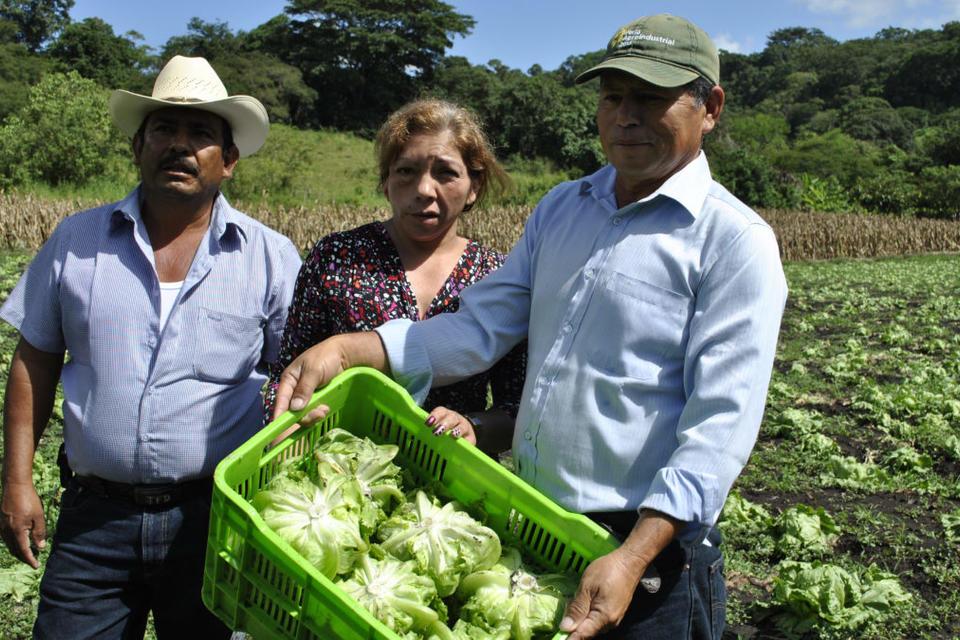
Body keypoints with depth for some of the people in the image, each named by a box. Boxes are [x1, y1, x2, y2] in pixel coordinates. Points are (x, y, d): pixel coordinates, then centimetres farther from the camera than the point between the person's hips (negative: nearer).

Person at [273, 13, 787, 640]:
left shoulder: (735, 241, -10)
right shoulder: (560, 209, 9)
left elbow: (722, 422, -17)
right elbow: (480, 326, 3)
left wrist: (633, 558, -26)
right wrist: (346, 349, -10)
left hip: (646, 543, -6)